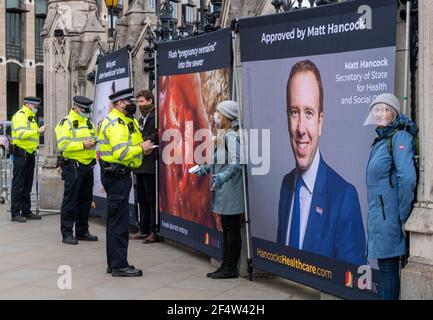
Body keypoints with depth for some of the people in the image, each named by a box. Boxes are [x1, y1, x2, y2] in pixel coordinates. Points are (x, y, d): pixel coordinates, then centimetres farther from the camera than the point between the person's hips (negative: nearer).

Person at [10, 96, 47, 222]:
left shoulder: (32, 117, 19)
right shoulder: (20, 115, -10)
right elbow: (21, 134, -24)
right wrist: (37, 131, -30)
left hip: (30, 154, 9)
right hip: (20, 154, -9)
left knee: (27, 184, 13)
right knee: (18, 184, -6)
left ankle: (26, 211, 20)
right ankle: (15, 213, -4)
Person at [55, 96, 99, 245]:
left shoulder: (89, 123, 17)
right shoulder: (66, 123, -6)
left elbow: (94, 138, 29)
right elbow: (63, 144, -17)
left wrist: (94, 143, 5)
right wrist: (83, 145, -23)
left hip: (88, 166, 8)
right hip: (73, 167, -8)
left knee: (85, 200, 12)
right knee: (70, 200, -5)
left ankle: (82, 231, 21)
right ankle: (67, 234, 0)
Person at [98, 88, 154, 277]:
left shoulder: (127, 121, 16)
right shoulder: (115, 123, -17)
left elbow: (128, 147, 20)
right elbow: (121, 153, -27)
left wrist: (142, 147, 1)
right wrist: (141, 149, -15)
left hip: (120, 175, 11)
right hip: (116, 175, -11)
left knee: (115, 219, 16)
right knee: (119, 221, -7)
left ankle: (113, 262, 25)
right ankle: (119, 265, -2)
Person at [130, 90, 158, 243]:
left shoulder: (156, 116, -9)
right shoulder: (142, 118, 21)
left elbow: (156, 136, -19)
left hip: (151, 165, -9)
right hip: (140, 165, 9)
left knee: (152, 199, -6)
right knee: (142, 199, 13)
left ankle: (154, 231, -1)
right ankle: (144, 230, 21)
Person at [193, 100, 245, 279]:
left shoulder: (231, 136, -15)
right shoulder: (223, 135, 14)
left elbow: (235, 163, -25)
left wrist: (223, 176, -37)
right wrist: (206, 168, 30)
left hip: (230, 189, -10)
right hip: (222, 190, 10)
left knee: (231, 228, -3)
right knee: (226, 228, 13)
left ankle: (231, 268, 3)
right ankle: (226, 265, 21)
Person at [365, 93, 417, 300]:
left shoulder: (399, 137, -11)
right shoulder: (382, 139, 18)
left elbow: (407, 178, -21)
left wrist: (403, 216, -17)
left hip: (390, 215, -9)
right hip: (379, 214, 9)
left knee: (388, 266, -4)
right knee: (386, 267, 13)